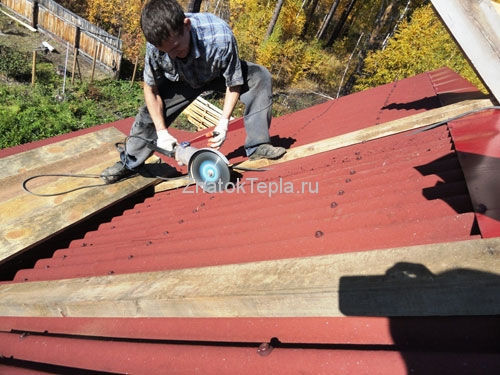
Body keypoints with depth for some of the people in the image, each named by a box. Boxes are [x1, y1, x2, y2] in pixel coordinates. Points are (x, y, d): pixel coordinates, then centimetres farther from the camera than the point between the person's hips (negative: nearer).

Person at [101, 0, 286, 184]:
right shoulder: (155, 45, -33)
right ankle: (129, 163, 14)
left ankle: (257, 145, -15)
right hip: (180, 80, 1)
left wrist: (224, 122, -31)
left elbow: (234, 83, -25)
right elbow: (151, 89, -18)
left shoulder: (220, 37, -41)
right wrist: (162, 131, -21)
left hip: (218, 74, -1)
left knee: (261, 77, -24)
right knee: (150, 112, -10)